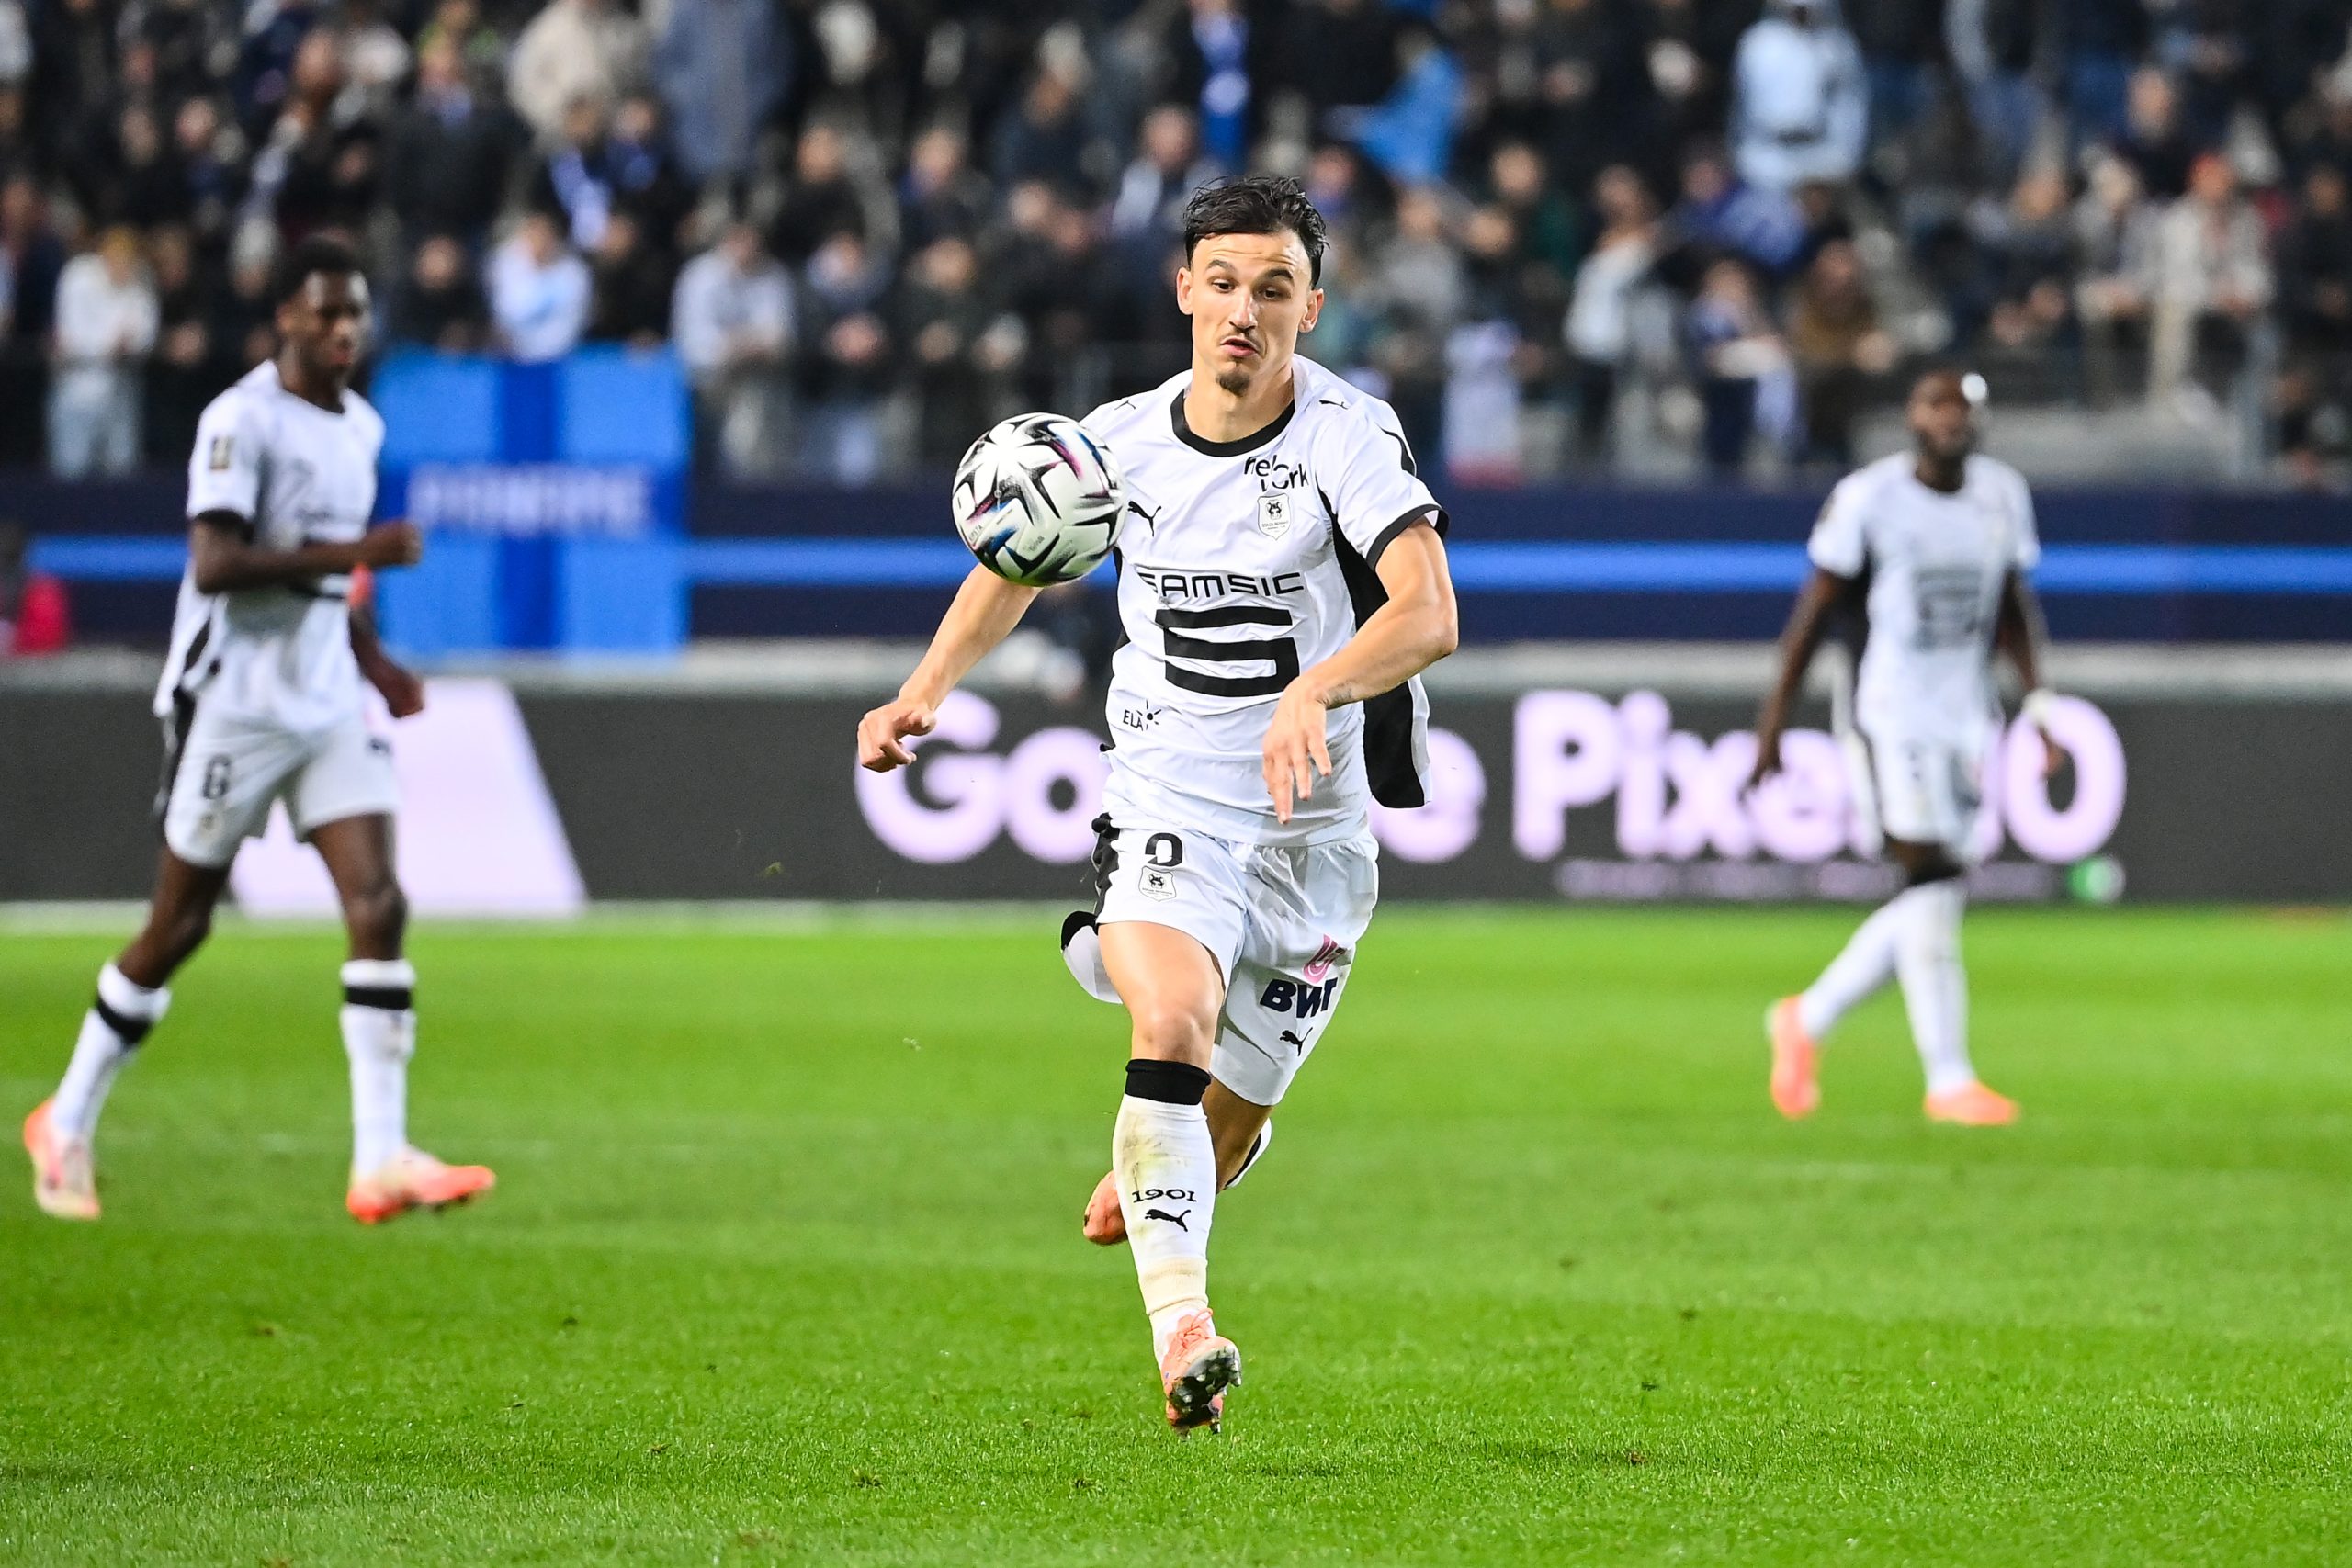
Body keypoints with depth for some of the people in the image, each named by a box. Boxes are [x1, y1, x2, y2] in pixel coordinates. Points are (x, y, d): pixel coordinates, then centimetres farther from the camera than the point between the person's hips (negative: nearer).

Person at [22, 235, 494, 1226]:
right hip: (232, 700, -7)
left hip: (326, 701, 7)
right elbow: (214, 565, -24)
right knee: (179, 924, 2)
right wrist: (350, 554, -27)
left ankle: (380, 1162, -13)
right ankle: (67, 1126, 21)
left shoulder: (361, 427, 12)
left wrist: (373, 662, 14)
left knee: (378, 909, -9)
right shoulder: (242, 420, -13)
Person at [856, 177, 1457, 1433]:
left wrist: (1317, 689, -43)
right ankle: (1181, 1328, -34)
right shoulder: (1121, 439, 0)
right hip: (1163, 803, 0)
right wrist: (925, 692, 7)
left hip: (1312, 828, 0)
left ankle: (1137, 1197, 45)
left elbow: (1428, 614, -26)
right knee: (1173, 1023, -27)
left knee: (1235, 1112, 9)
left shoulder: (1349, 436, -12)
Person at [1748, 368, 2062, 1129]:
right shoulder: (1868, 499, -10)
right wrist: (1772, 725, -5)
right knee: (1933, 884, -13)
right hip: (1891, 717, -6)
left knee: (1929, 902, 6)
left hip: (1965, 719, 6)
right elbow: (1813, 614, -5)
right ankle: (1948, 1080, -9)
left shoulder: (2001, 495, 6)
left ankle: (1806, 1021, 26)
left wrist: (2038, 698, 4)